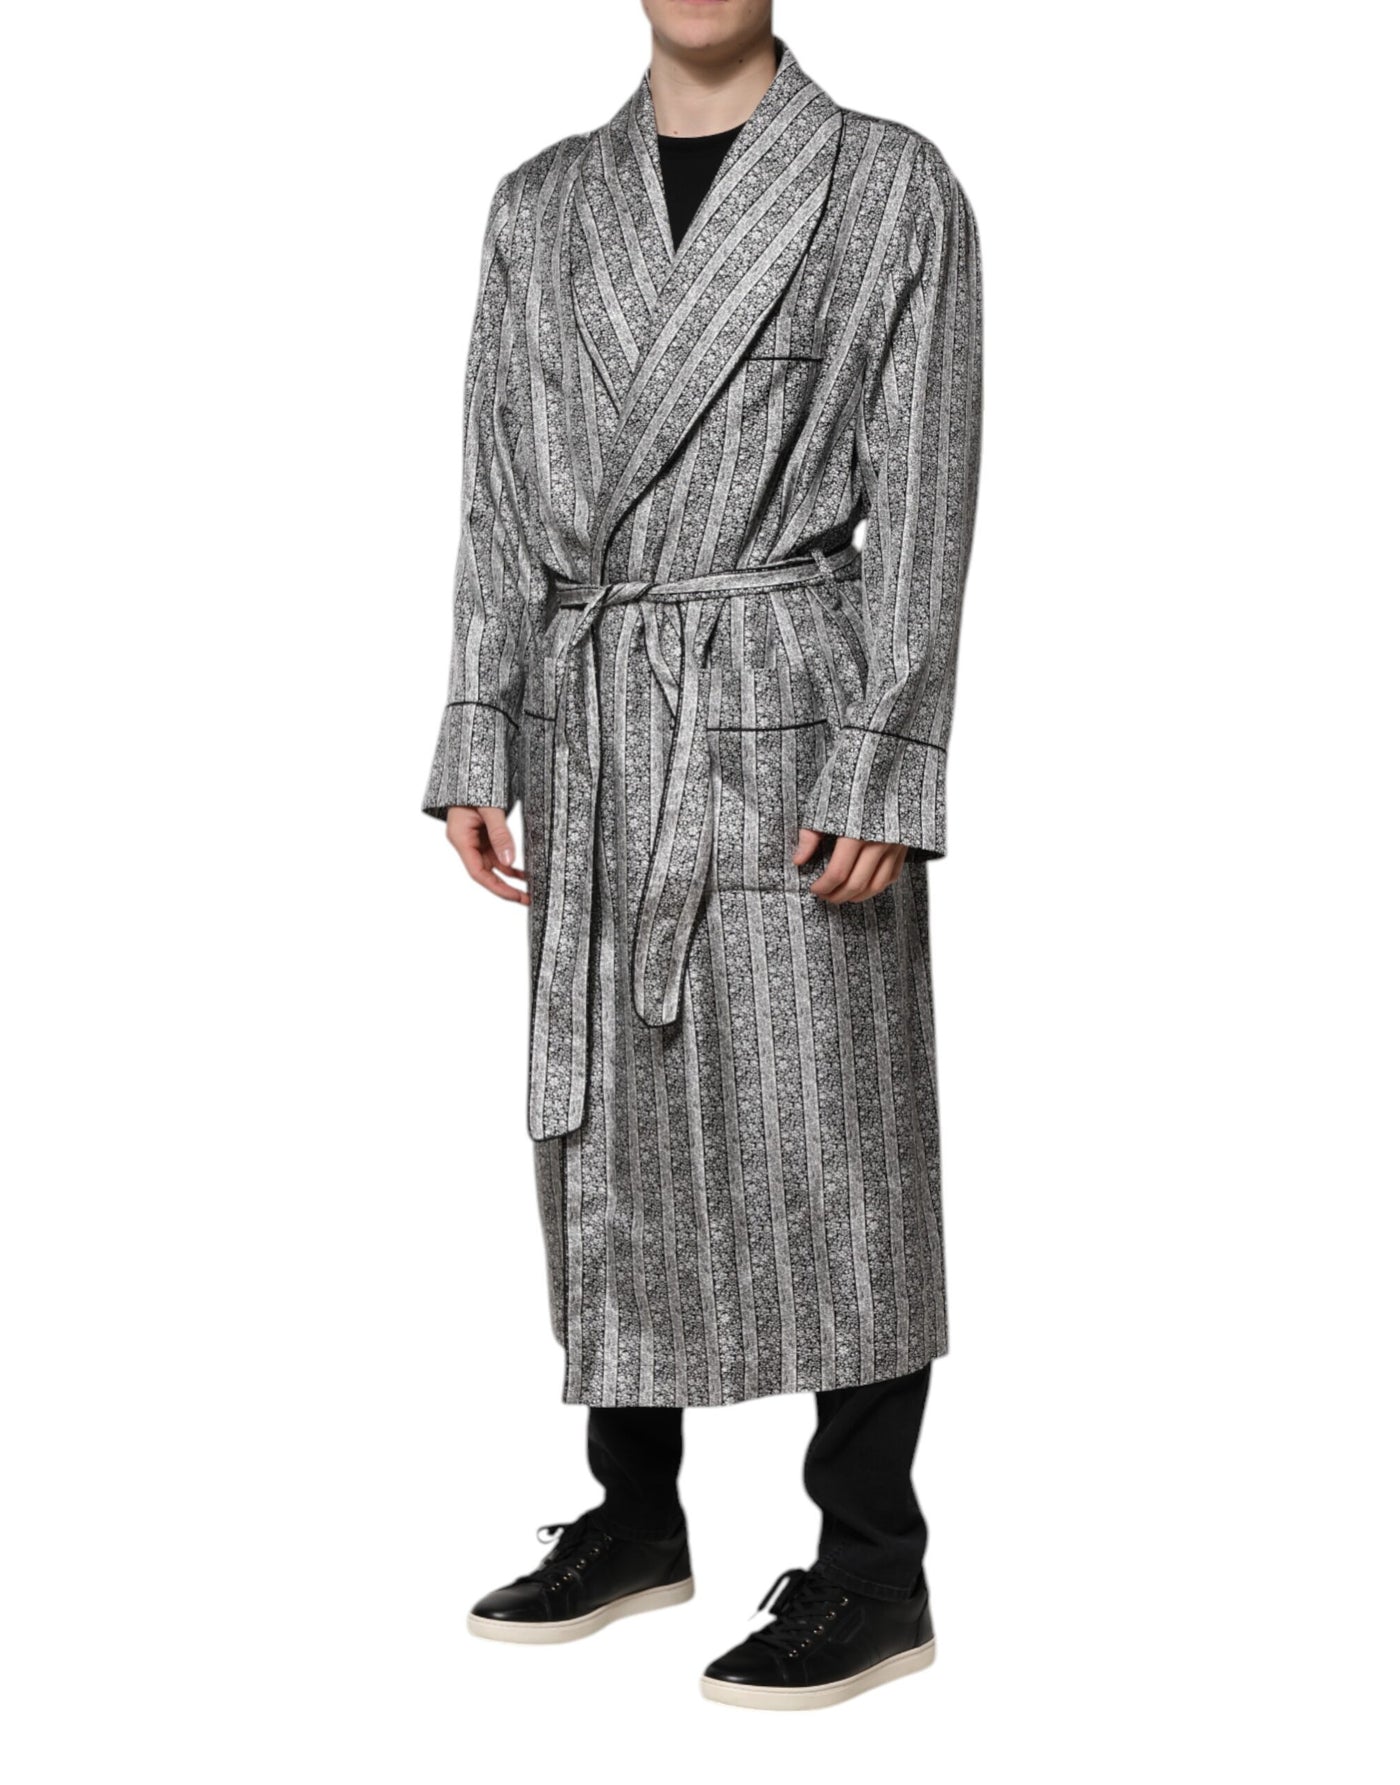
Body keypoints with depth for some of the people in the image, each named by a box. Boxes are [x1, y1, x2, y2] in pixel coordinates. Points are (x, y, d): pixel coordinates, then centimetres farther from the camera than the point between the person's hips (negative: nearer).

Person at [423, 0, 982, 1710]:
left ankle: (873, 1567, 9)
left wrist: (887, 770, -13)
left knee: (823, 1128, -2)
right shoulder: (542, 204, 11)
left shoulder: (893, 186, -1)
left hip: (789, 716, -5)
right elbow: (500, 497, 11)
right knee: (604, 1120, 10)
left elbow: (921, 502, -6)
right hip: (593, 728, 5)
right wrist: (479, 750, 4)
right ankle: (635, 1511, 25)